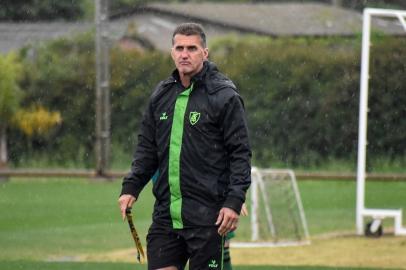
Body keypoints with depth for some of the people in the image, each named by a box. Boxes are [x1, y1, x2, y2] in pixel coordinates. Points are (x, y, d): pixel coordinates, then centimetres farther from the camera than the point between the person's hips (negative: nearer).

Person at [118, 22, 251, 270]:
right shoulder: (161, 94, 13)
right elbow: (147, 148, 20)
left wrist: (234, 201, -17)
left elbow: (240, 154, -7)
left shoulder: (224, 96, -5)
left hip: (207, 215, -6)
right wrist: (131, 187, 7)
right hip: (166, 213, 6)